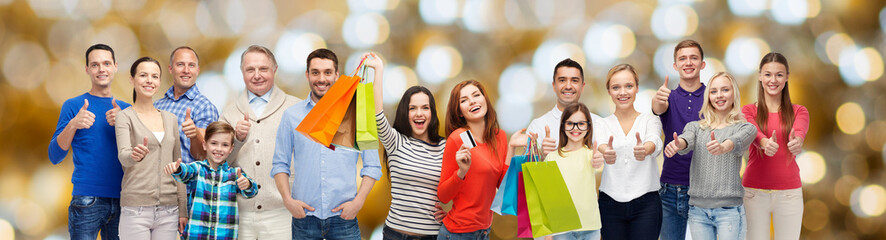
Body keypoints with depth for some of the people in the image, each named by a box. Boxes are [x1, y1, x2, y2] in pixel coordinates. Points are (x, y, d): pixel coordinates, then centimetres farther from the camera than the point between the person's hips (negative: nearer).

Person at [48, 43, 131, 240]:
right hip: (87, 200, -3)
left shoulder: (125, 109, 14)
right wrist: (73, 125, -18)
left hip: (121, 200, 3)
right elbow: (54, 157, -2)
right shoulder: (74, 105, 4)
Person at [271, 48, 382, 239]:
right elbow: (280, 164, 9)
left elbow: (372, 166, 4)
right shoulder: (291, 115, 6)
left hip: (343, 217, -1)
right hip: (304, 216, 1)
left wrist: (359, 201, -8)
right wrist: (288, 199, -5)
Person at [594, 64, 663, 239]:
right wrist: (605, 152, -42)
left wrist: (645, 150, -43)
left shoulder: (650, 120, 5)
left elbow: (655, 142, -18)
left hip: (646, 204, -1)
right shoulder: (603, 124, 7)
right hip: (610, 203, 1)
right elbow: (599, 143, -16)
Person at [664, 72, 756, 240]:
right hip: (698, 209, 3)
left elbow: (737, 142, -18)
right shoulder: (695, 127, 12)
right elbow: (687, 140, -10)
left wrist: (722, 147, -42)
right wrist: (677, 144, -35)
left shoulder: (746, 128, 4)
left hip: (728, 209, -3)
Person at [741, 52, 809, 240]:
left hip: (789, 192, 1)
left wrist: (797, 141, -41)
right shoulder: (748, 111, 4)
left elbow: (800, 131, -16)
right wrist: (765, 142, -43)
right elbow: (752, 132, -19)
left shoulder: (798, 111, 7)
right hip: (754, 191, -1)